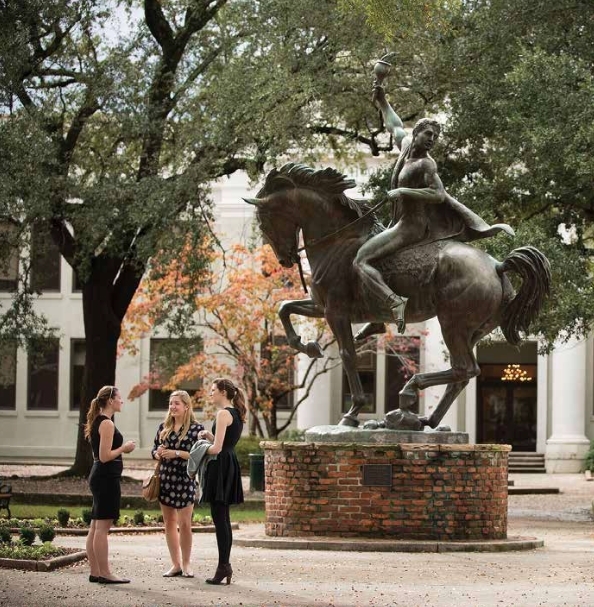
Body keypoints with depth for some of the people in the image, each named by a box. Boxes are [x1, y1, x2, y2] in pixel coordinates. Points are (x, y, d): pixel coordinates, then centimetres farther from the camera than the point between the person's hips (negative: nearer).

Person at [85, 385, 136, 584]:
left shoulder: (98, 422, 16)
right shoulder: (107, 424, -14)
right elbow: (104, 456, -20)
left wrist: (122, 449, 14)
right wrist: (124, 448, -8)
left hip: (99, 477, 11)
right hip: (107, 478, -11)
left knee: (96, 527, 10)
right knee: (102, 527, -8)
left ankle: (95, 572, 13)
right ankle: (104, 574, -6)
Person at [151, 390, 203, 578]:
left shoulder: (196, 428, -5)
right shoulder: (164, 427, 10)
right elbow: (154, 451, 15)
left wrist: (177, 453, -18)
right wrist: (158, 453, -7)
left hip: (185, 480, -5)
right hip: (165, 478, 5)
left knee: (184, 523, -1)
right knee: (169, 522, 8)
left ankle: (186, 564, 12)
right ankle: (175, 564, 17)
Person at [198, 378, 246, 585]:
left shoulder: (223, 414, -14)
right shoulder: (236, 413, 15)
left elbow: (217, 448, -19)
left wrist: (203, 449, -1)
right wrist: (209, 436, 7)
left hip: (220, 466, -10)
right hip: (230, 465, 10)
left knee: (219, 517, -8)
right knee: (223, 518, 12)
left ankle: (223, 565, -8)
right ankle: (225, 564, 14)